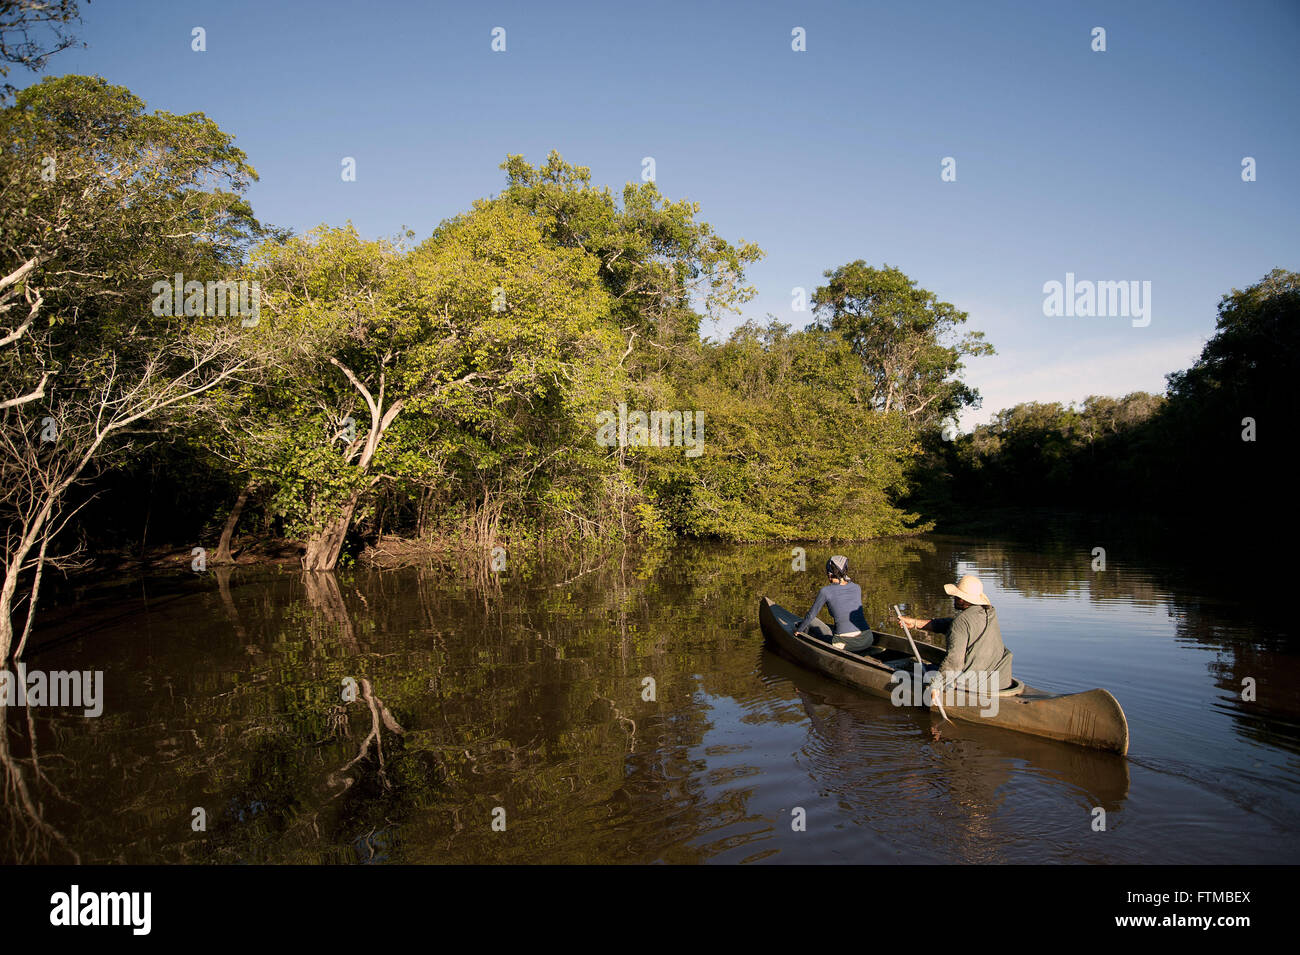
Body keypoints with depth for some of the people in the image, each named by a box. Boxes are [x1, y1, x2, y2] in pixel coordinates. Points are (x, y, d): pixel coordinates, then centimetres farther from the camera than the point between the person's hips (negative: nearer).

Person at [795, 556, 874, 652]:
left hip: (845, 643, -4)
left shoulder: (825, 591, -1)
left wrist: (798, 630, 27)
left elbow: (811, 615, 10)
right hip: (867, 640, 4)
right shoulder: (857, 588, 11)